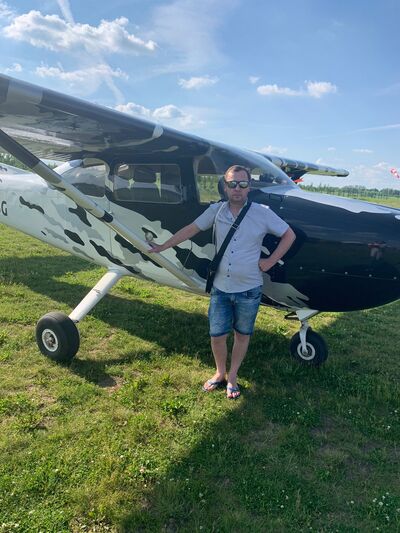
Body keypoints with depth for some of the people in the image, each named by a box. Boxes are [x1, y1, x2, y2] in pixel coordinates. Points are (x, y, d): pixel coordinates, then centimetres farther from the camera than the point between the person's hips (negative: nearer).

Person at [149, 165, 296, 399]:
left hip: (249, 290, -1)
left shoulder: (263, 213, -9)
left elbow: (289, 235, 2)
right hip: (220, 288, 2)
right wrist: (162, 247, 10)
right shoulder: (216, 210, -2)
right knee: (217, 335, 8)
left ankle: (232, 377, 36)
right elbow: (190, 230, 7)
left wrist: (270, 261, -4)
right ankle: (220, 373, 35)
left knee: (242, 335, 14)